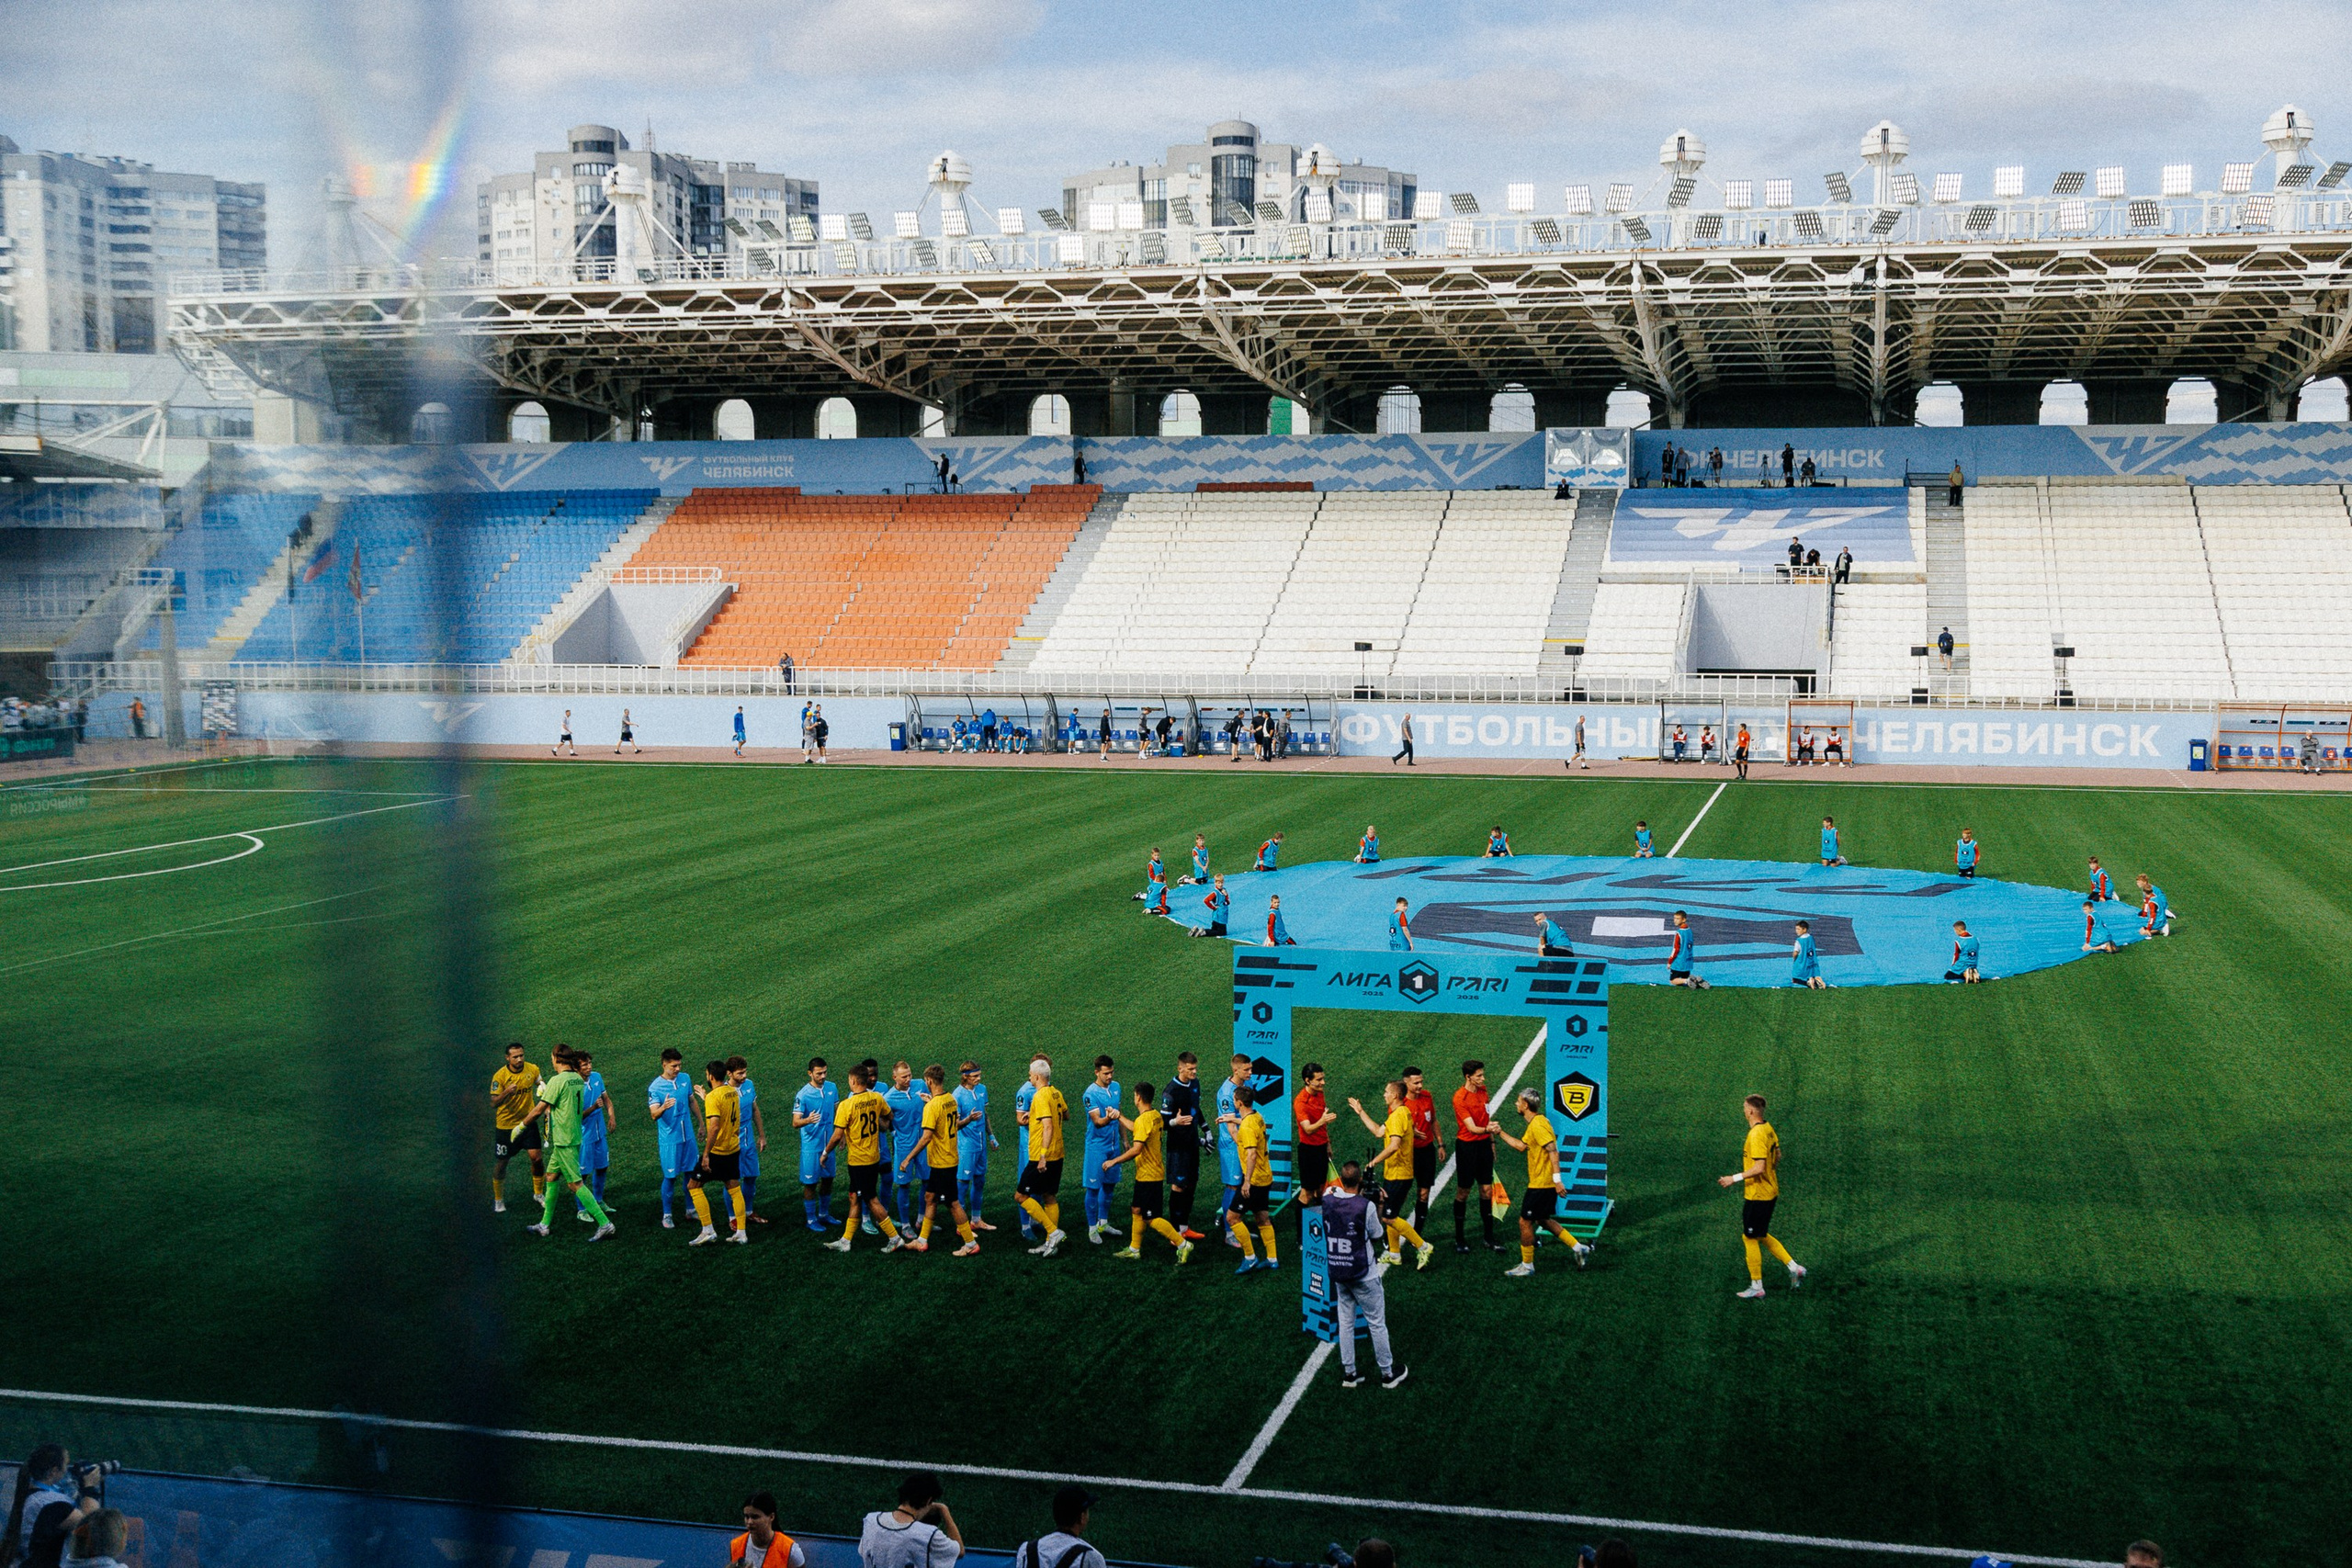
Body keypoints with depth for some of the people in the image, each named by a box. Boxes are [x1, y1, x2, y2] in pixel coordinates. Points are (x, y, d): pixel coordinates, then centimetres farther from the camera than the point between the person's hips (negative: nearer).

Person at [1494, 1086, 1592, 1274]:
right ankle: (1578, 1248, 21)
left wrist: (1557, 1179, -27)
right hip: (1543, 1183, 10)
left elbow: (1553, 1151, -25)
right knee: (1543, 1220, 20)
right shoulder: (1534, 1124, 12)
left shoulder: (1537, 1126, -20)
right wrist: (1501, 1133, 22)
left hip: (1541, 1184, -10)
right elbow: (1522, 1146, 23)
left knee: (1525, 1222, -1)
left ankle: (1527, 1266, 10)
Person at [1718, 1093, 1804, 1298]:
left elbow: (1760, 1167, -28)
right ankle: (1794, 1268, 20)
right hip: (1769, 1192, 10)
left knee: (1750, 1239, 2)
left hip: (1757, 1195, -10)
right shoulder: (1769, 1129, 6)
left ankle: (1757, 1288, 10)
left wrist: (1735, 1178, -23)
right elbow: (1777, 1156, 17)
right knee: (1761, 1236, 21)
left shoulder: (1756, 1134, -24)